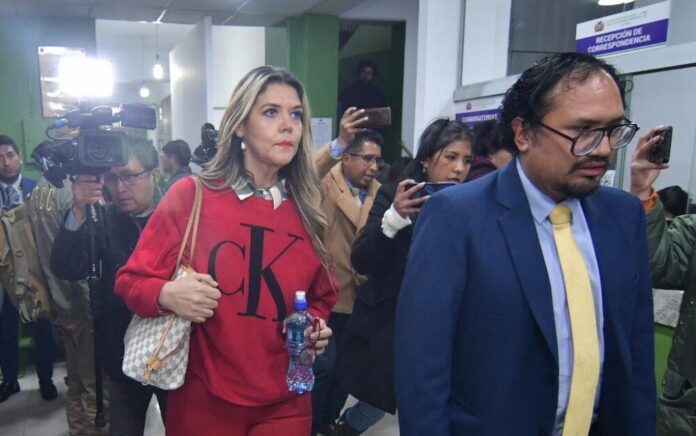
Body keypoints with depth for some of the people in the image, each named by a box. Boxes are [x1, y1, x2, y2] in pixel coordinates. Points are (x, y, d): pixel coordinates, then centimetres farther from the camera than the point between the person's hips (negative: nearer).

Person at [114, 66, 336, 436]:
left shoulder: (307, 211, -1)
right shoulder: (190, 196, -11)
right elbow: (131, 280, -5)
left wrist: (315, 326, -7)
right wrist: (167, 294, -24)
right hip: (204, 401, -2)